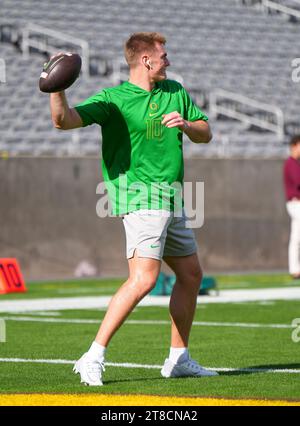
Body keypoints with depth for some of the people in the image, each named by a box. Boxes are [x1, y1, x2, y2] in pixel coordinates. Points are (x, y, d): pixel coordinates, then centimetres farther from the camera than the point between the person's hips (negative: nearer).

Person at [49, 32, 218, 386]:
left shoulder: (175, 92, 13)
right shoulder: (113, 99, -9)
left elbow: (205, 134, 16)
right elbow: (65, 120, -21)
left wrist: (186, 124, -5)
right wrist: (57, 90, -40)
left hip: (172, 200, 8)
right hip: (140, 197, -8)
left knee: (191, 275, 15)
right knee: (143, 278, -22)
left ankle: (178, 359, 26)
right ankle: (94, 358, -21)